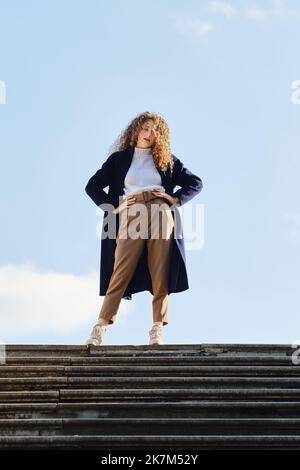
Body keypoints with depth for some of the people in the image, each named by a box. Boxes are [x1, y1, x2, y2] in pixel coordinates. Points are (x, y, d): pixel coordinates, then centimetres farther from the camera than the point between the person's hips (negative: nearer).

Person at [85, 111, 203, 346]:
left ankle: (157, 330, -4)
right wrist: (113, 207, 4)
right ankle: (101, 328, -12)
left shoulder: (167, 161, 21)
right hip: (131, 217, -1)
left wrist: (176, 199, 6)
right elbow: (92, 186, 16)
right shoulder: (119, 159, 19)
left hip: (160, 215, 1)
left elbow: (196, 182, 21)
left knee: (161, 275, -6)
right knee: (121, 273, -11)